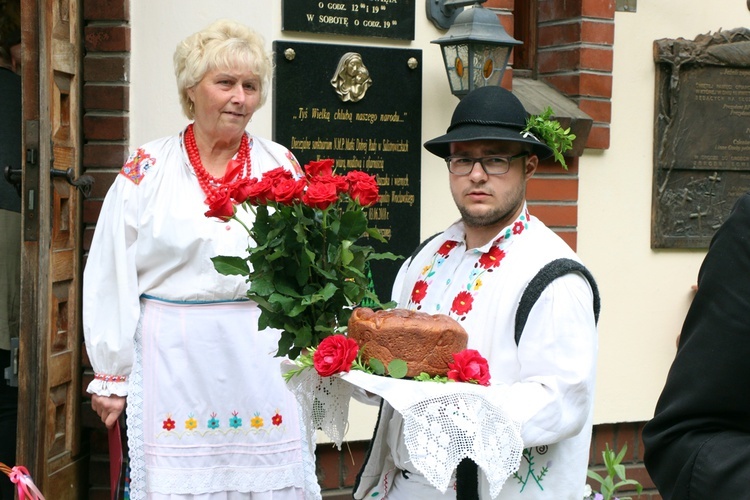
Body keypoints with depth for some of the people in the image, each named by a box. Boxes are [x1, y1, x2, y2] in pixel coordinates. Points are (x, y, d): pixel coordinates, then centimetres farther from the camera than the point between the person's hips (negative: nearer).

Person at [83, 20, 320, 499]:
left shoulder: (281, 166, 8)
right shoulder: (147, 170, 2)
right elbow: (112, 278, 2)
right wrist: (111, 375, 2)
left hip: (265, 359, 2)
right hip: (175, 359, -1)